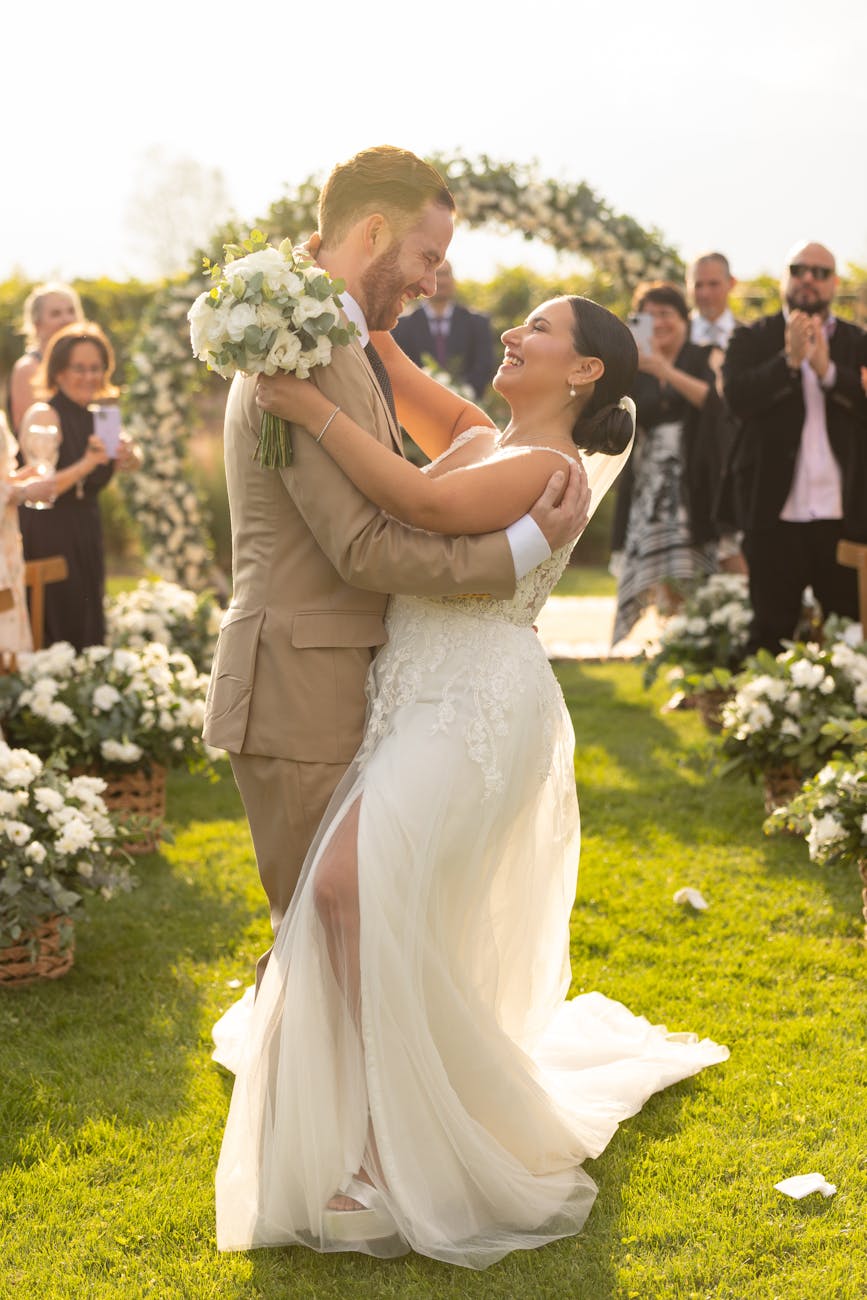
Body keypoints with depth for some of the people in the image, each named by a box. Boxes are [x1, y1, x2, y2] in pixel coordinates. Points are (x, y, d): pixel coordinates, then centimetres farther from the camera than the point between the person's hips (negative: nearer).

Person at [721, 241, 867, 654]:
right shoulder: (753, 338, 6)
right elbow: (737, 397, -10)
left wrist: (826, 369, -16)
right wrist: (789, 360, -20)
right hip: (776, 514, -1)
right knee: (771, 632, 3)